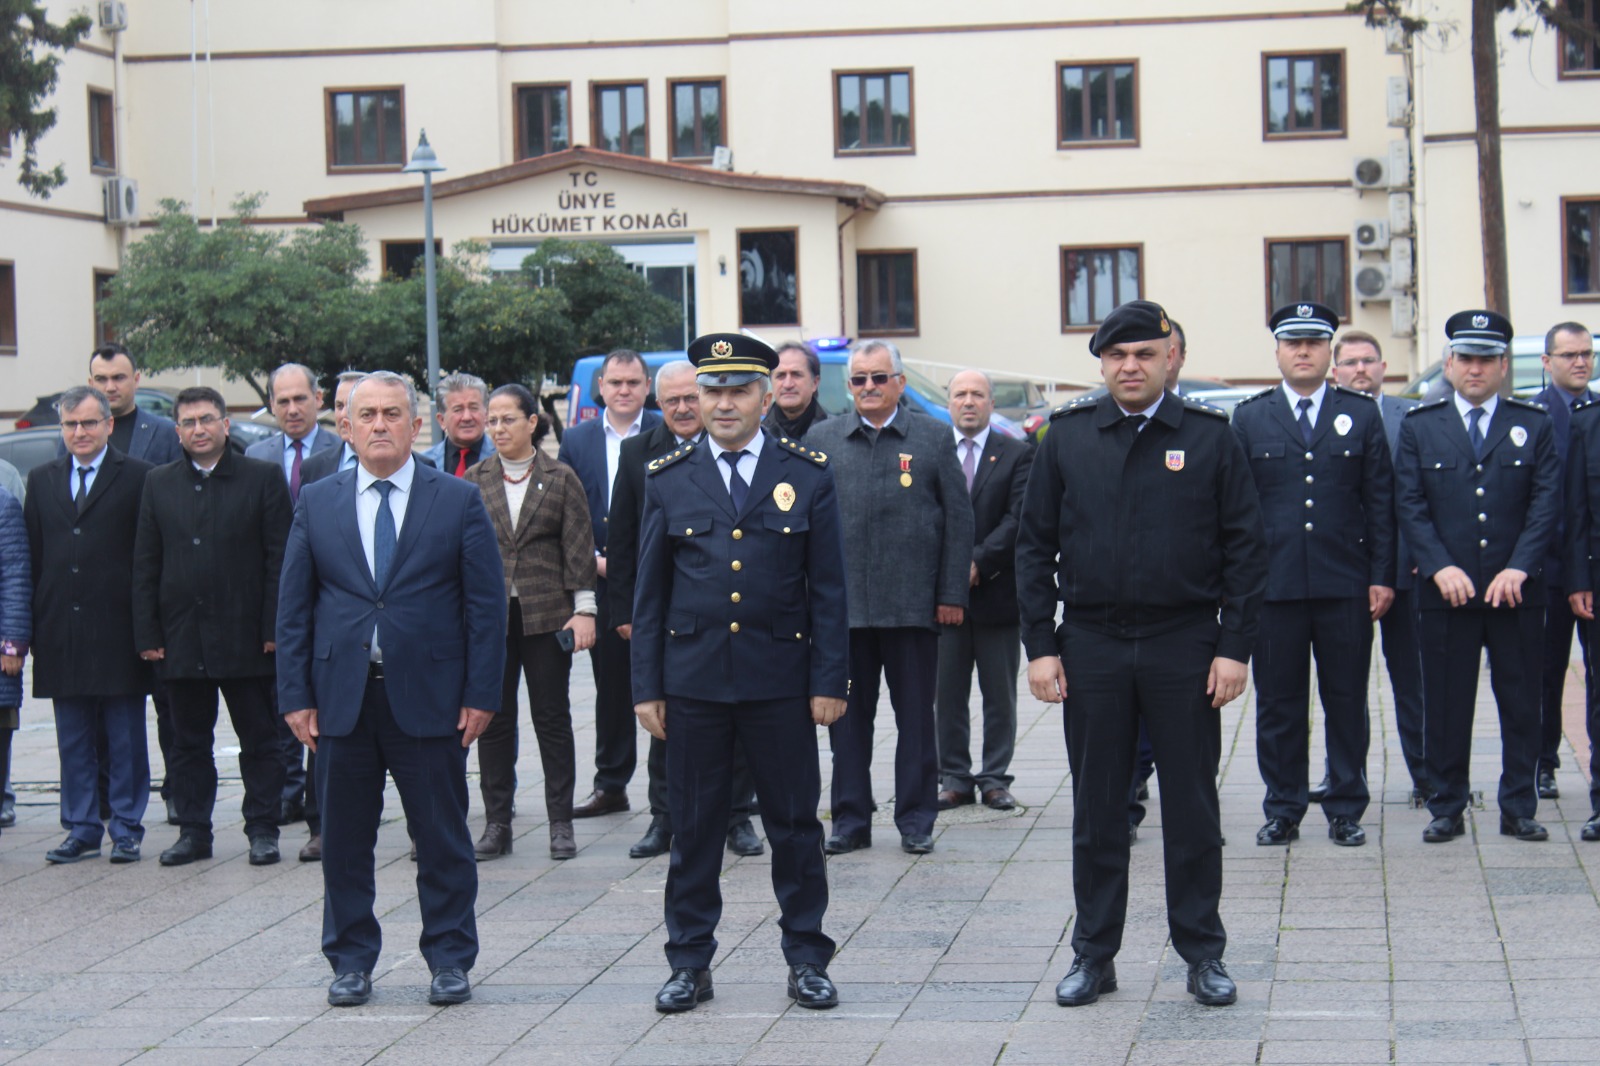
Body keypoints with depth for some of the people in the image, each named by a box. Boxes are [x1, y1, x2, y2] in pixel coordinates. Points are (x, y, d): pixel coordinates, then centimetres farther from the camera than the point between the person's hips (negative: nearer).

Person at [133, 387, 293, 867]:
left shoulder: (262, 479, 0)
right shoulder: (158, 484, 9)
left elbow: (279, 560, -3)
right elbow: (145, 565, 8)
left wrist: (274, 628, -9)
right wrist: (147, 634, 1)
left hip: (244, 636, -3)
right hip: (181, 636, 3)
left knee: (258, 739, 4)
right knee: (189, 742, 9)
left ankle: (262, 829, 11)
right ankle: (193, 830, 17)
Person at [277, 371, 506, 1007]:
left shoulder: (459, 501, 2)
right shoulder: (317, 504, 8)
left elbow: (486, 605, 1)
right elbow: (293, 608, 7)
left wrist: (481, 694, -6)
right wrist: (296, 695, 0)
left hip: (429, 698, -2)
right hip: (341, 698, 2)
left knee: (443, 838, 4)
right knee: (344, 840, 7)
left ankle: (449, 960, 16)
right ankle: (351, 961, 20)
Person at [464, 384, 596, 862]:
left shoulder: (561, 479, 2)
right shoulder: (474, 480, 6)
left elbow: (578, 548, 0)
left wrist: (583, 609, -6)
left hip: (546, 615, -2)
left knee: (552, 718, 3)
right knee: (493, 720, 4)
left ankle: (561, 823, 11)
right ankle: (496, 825, 11)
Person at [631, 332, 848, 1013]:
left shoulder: (808, 475, 2)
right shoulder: (667, 479, 4)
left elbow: (827, 589, 2)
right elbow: (649, 592, 7)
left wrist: (829, 680, -4)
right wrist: (646, 687, 2)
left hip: (780, 678, -1)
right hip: (692, 680, 1)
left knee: (795, 822, 5)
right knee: (694, 825, 7)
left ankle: (807, 960, 16)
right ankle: (690, 962, 17)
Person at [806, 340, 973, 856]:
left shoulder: (934, 439, 5)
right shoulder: (821, 440, 8)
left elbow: (959, 519, 4)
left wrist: (952, 595, -2)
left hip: (913, 605, -1)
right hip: (842, 604, 1)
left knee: (916, 716, 5)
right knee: (848, 715, 6)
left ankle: (916, 820, 15)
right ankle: (850, 819, 15)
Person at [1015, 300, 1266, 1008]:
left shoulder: (1210, 438, 0)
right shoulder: (1066, 437, 4)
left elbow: (1245, 548, 0)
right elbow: (1036, 546, 5)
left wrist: (1234, 647, -7)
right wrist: (1040, 646, -1)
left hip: (1184, 647, -1)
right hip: (1091, 649, 1)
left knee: (1192, 808, 6)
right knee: (1096, 810, 8)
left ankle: (1203, 954, 17)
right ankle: (1094, 955, 18)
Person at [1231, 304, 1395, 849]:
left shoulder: (1362, 414, 7)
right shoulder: (1249, 418, 7)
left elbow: (1381, 501, 5)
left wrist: (1382, 575, -1)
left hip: (1345, 585, 0)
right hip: (1273, 584, 0)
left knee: (1346, 701, 5)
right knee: (1278, 703, 4)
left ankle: (1346, 811, 15)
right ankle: (1283, 810, 14)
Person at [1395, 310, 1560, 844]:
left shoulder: (1533, 424, 7)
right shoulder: (1419, 426, 7)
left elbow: (1546, 501, 1)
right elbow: (1411, 505, 1)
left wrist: (1519, 568, -11)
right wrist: (1440, 567, -12)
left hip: (1517, 592, 1)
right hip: (1447, 592, 0)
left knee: (1521, 701, 4)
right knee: (1446, 704, 2)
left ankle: (1519, 809, 13)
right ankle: (1446, 810, 11)